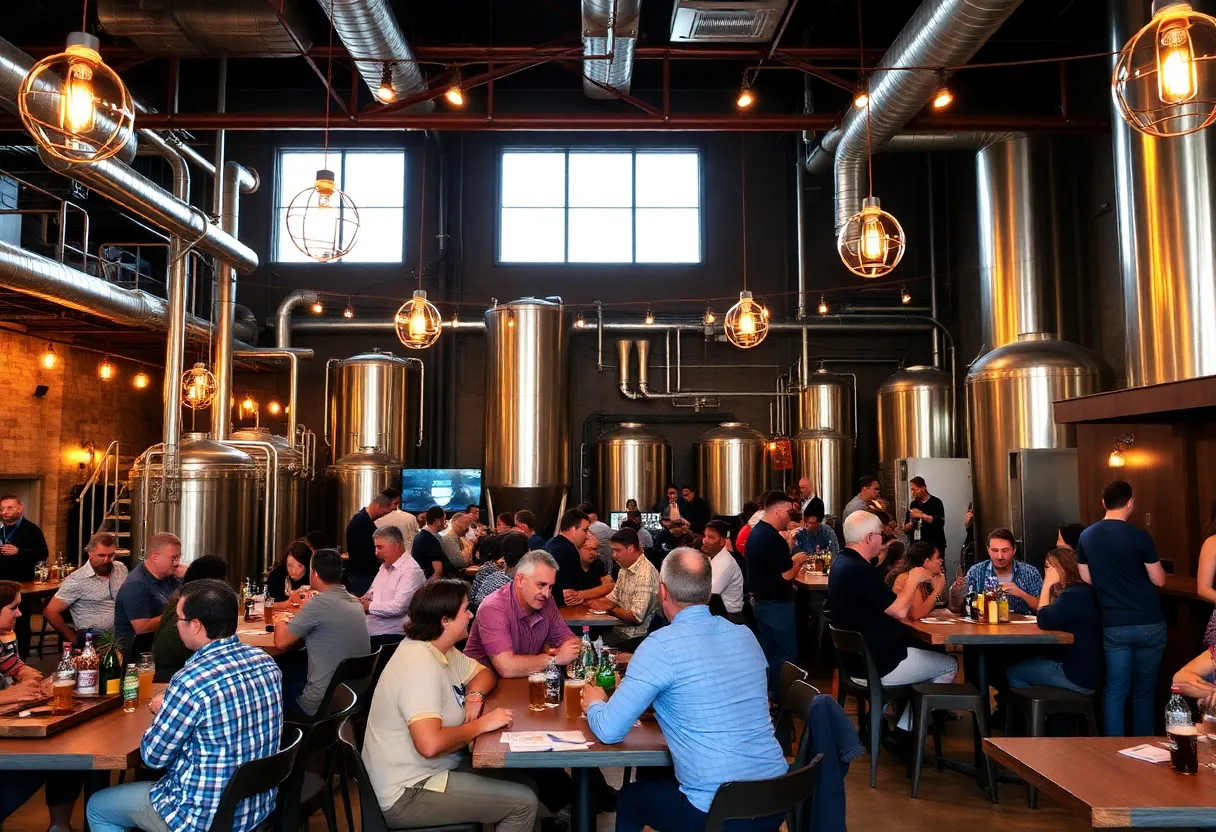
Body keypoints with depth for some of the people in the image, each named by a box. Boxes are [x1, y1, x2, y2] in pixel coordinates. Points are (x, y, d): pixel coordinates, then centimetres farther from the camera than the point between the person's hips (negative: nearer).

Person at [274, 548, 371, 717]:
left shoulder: (319, 603, -19)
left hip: (323, 703, -7)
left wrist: (280, 621, 9)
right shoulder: (355, 602, 3)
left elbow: (281, 642, -10)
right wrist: (294, 619, 16)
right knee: (292, 674, 29)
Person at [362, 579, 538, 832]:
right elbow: (430, 744, -36)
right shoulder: (420, 665, -26)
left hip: (431, 769, 9)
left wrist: (474, 696, -5)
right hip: (409, 793, -9)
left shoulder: (439, 649, 3)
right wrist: (482, 724, -22)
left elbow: (485, 673, 17)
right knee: (523, 802, -11)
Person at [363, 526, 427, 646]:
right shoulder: (385, 566, 19)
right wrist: (365, 599, 7)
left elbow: (398, 607, -21)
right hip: (370, 631, 8)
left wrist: (369, 606, -9)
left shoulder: (411, 570, -12)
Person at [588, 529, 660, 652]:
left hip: (633, 638, -8)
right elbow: (613, 598, 15)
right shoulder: (624, 569, 9)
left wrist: (608, 609, -13)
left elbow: (636, 617, -24)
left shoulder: (645, 574, -22)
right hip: (618, 629, 8)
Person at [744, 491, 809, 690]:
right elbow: (786, 575, -20)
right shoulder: (774, 538, -23)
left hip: (760, 601, 10)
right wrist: (799, 561, -3)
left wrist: (791, 559, 13)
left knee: (767, 653, 17)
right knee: (785, 655, 1)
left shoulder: (755, 533, 8)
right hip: (776, 604, -10)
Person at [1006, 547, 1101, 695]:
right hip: (1082, 668, 10)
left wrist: (1046, 585, -13)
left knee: (1012, 671, -1)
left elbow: (1044, 621, -21)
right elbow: (1052, 618, 14)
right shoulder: (1080, 590, 13)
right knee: (1022, 663, 18)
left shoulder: (1075, 594, -21)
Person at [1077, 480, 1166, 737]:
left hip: (1114, 626, 2)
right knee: (1144, 691, 11)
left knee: (1115, 691, 6)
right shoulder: (1139, 536, -11)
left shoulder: (1086, 537, 2)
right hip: (1149, 624, -2)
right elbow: (1159, 580, -4)